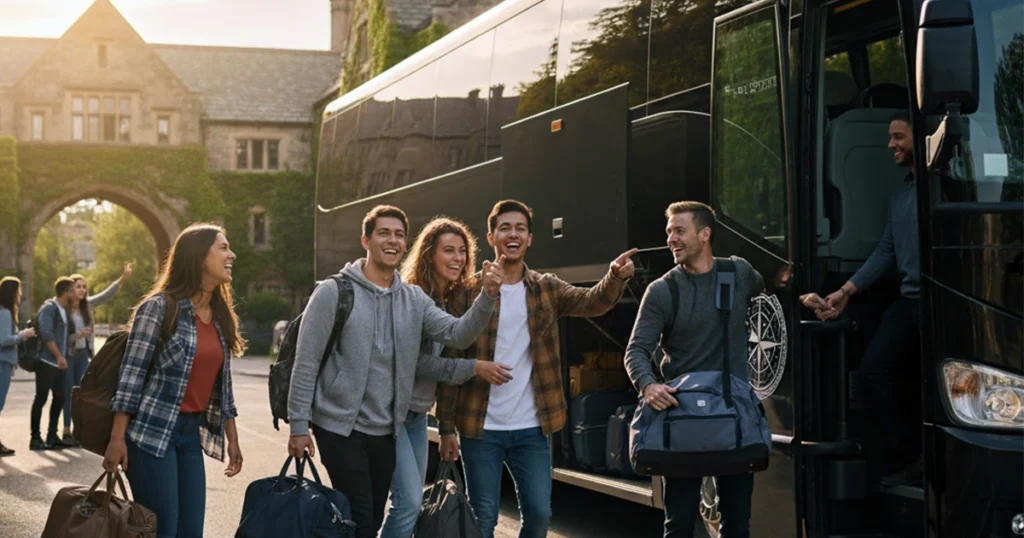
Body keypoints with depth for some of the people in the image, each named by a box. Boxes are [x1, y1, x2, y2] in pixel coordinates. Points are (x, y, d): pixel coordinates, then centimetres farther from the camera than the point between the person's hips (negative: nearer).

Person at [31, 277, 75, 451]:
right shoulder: (49, 308, -11)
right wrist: (59, 356, -22)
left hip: (59, 363, 8)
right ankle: (35, 438, 2)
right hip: (46, 361, -8)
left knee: (59, 398, 9)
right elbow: (46, 334, -21)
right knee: (41, 398, -3)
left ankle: (52, 436, 18)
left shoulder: (64, 311, 15)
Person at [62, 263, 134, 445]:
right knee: (68, 394, -1)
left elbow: (106, 295, -2)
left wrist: (123, 278, -12)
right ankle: (67, 432, 4)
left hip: (83, 354, 6)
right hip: (68, 354, -6)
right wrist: (77, 335, -25)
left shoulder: (87, 304, 5)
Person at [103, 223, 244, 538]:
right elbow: (131, 373, -11)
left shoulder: (220, 315, 12)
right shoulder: (159, 307, -9)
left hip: (192, 433, 7)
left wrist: (232, 438, 16)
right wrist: (117, 438, -15)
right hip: (151, 432, -7)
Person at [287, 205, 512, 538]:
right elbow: (306, 363, -8)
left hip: (385, 432, 5)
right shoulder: (334, 293, -8)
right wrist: (299, 426, -12)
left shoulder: (414, 299, 7)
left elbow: (457, 334, -7)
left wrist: (487, 297, -23)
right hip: (340, 429, -5)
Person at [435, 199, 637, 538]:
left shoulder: (547, 289, 7)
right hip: (481, 427, -2)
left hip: (532, 427, 3)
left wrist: (616, 277, -34)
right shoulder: (470, 291, -2)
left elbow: (592, 302, -11)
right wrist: (446, 427, -6)